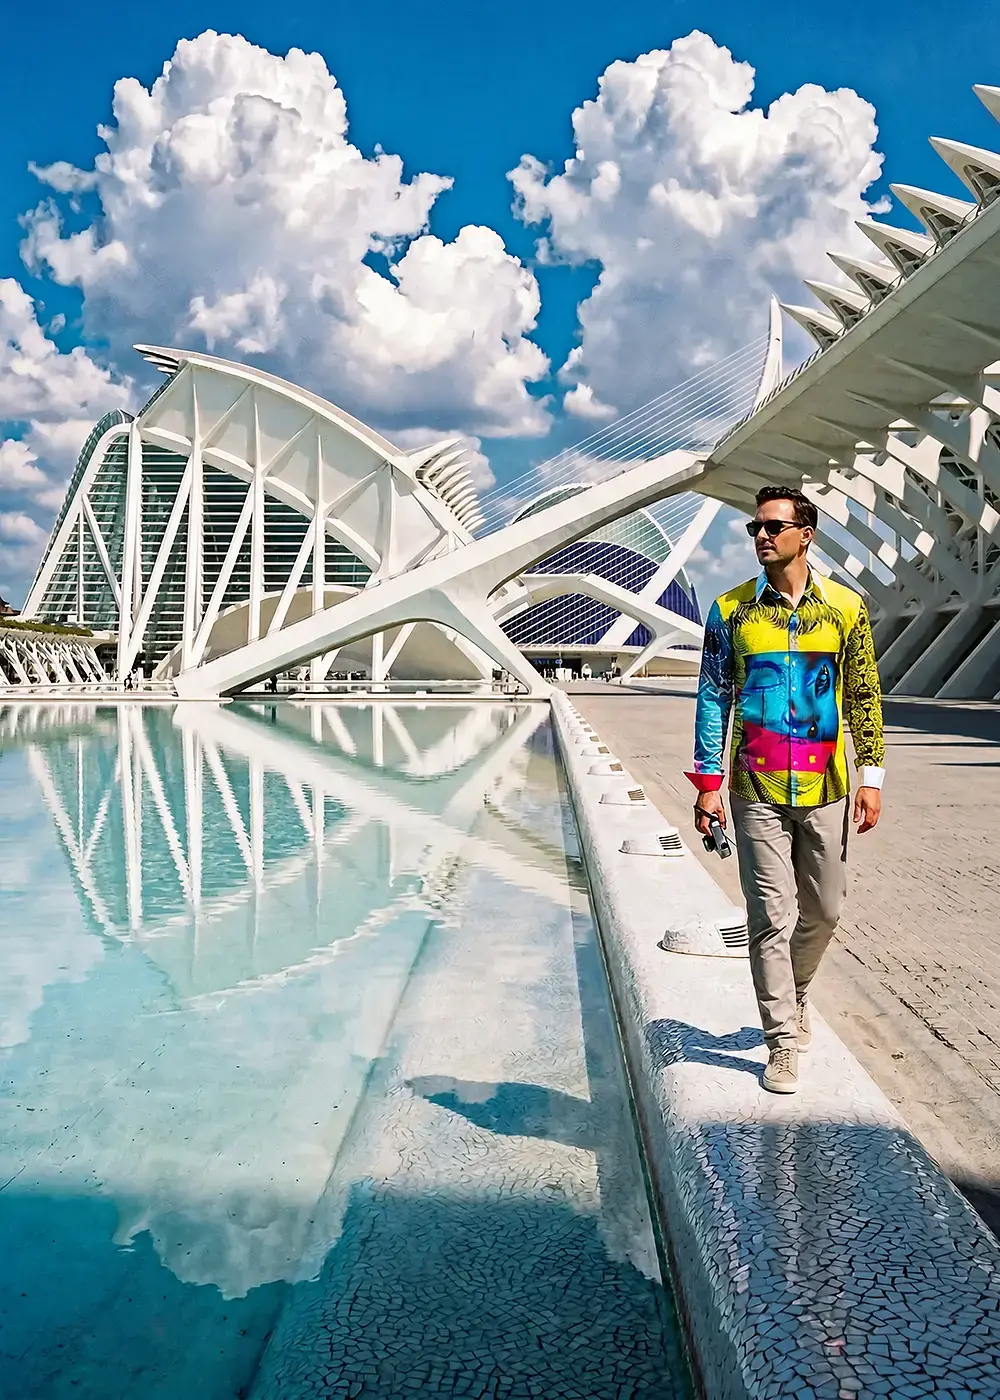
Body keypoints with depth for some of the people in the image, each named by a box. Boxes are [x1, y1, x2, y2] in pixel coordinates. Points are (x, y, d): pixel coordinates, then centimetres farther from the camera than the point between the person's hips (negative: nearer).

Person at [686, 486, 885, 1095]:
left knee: (823, 910, 13)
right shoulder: (731, 610, 1)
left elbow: (864, 696, 6)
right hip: (757, 791, -1)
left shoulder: (846, 606, 2)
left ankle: (794, 997, 40)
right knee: (772, 918, -1)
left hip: (824, 790, 2)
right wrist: (709, 782, -3)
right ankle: (784, 1042, 11)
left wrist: (872, 776, 0)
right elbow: (713, 700, 2)